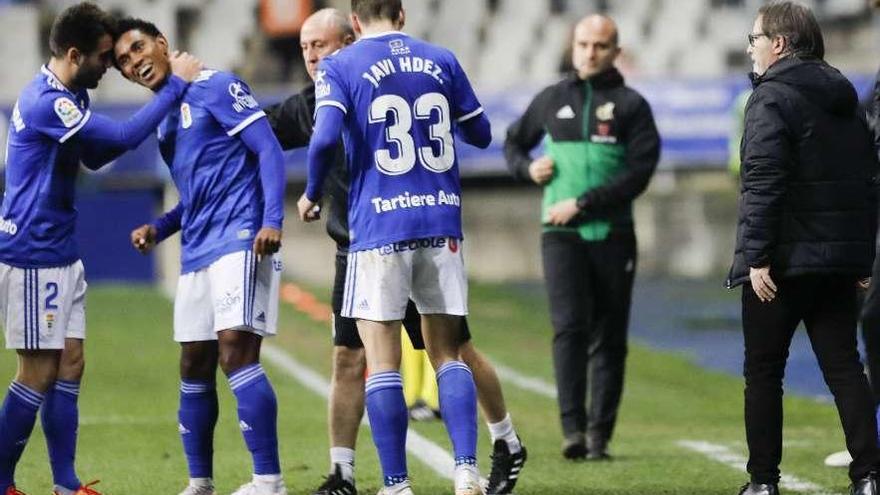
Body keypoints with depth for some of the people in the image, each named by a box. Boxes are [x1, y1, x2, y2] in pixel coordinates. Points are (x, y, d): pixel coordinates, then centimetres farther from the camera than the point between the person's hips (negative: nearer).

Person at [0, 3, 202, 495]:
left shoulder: (68, 98, 12)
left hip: (61, 255, 10)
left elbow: (96, 155, 26)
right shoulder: (46, 103, -21)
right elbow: (125, 136, -26)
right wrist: (176, 85, -17)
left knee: (70, 364, 7)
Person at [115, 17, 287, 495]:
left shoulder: (215, 88, -5)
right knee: (194, 368, 9)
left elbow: (269, 151, -11)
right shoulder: (166, 120, 20)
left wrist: (272, 220, -22)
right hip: (196, 253, 9)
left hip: (239, 240, -9)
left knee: (236, 353, -18)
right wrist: (158, 228, 12)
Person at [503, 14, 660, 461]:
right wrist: (528, 167, 5)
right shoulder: (551, 100, 12)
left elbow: (639, 173, -7)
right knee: (569, 327, -15)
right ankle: (573, 429, -22)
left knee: (608, 338, 3)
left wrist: (582, 204, -13)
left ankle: (599, 435, 9)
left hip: (613, 235, 0)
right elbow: (513, 142, 28)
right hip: (561, 235, 0)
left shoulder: (630, 106, 3)